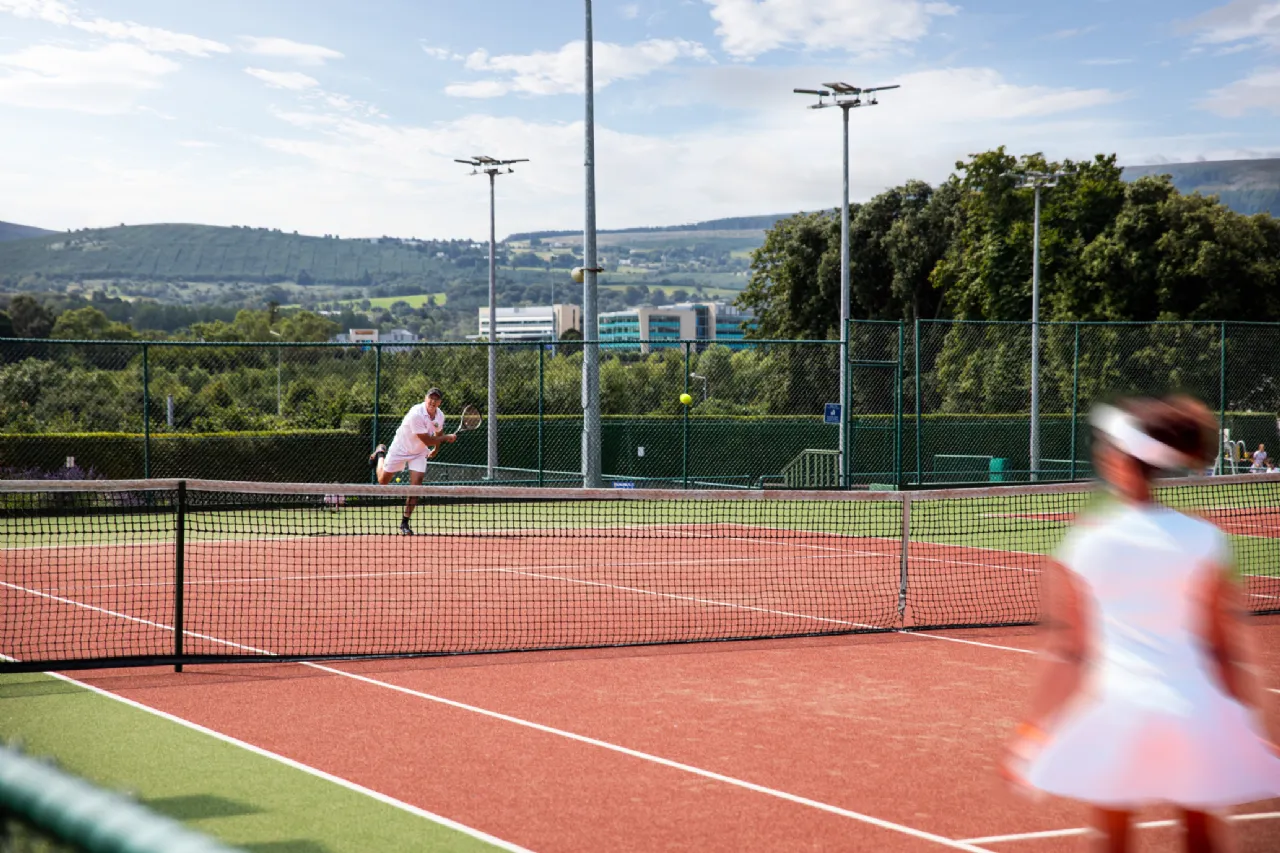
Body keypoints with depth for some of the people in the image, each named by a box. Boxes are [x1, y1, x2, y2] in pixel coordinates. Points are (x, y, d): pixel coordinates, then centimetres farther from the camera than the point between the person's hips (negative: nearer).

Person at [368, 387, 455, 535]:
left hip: (419, 453, 4)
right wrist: (447, 438, -21)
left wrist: (435, 449, 16)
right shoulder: (416, 414, -33)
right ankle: (381, 454, 45)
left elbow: (439, 434, 16)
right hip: (400, 449, -4)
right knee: (383, 481, 12)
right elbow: (427, 440, -30)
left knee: (415, 485, -12)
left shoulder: (440, 416, -9)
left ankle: (404, 522, -1)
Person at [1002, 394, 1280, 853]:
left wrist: (1034, 728, 9)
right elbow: (1229, 645, -1)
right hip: (1196, 712, 1)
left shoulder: (1084, 544, -5)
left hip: (1117, 708, -1)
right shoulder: (1204, 540, -3)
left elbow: (1066, 651, -1)